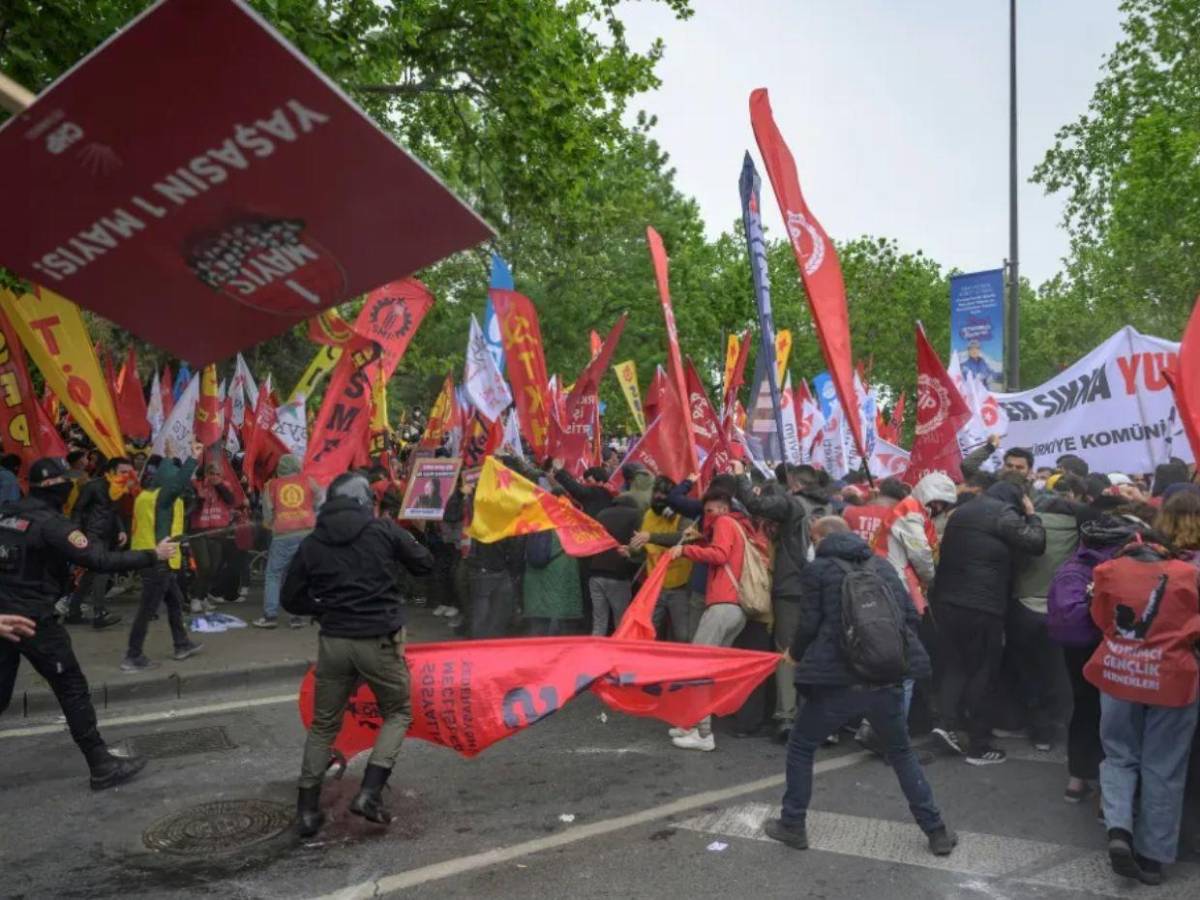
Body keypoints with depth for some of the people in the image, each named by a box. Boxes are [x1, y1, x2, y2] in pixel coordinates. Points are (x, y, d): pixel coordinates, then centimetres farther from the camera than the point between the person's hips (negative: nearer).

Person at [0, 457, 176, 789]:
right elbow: (100, 559, -21)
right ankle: (102, 766, 4)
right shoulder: (50, 523, -15)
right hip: (33, 621, -8)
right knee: (73, 690, 0)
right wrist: (152, 554, -16)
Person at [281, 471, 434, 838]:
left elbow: (291, 599, 9)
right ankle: (369, 793, 3)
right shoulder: (383, 529, -3)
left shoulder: (312, 543, 3)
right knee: (398, 713, 17)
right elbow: (425, 564, 7)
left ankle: (308, 809, 19)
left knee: (323, 724, 18)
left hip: (333, 642, 3)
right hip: (379, 641, -2)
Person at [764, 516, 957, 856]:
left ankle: (792, 825, 22)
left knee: (800, 747, 16)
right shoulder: (882, 565, 12)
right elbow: (910, 615, 10)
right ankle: (936, 831, 28)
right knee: (901, 752, 25)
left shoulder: (818, 569, -1)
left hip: (838, 680, -4)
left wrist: (795, 654, 17)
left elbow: (809, 625, -3)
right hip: (887, 679, 4)